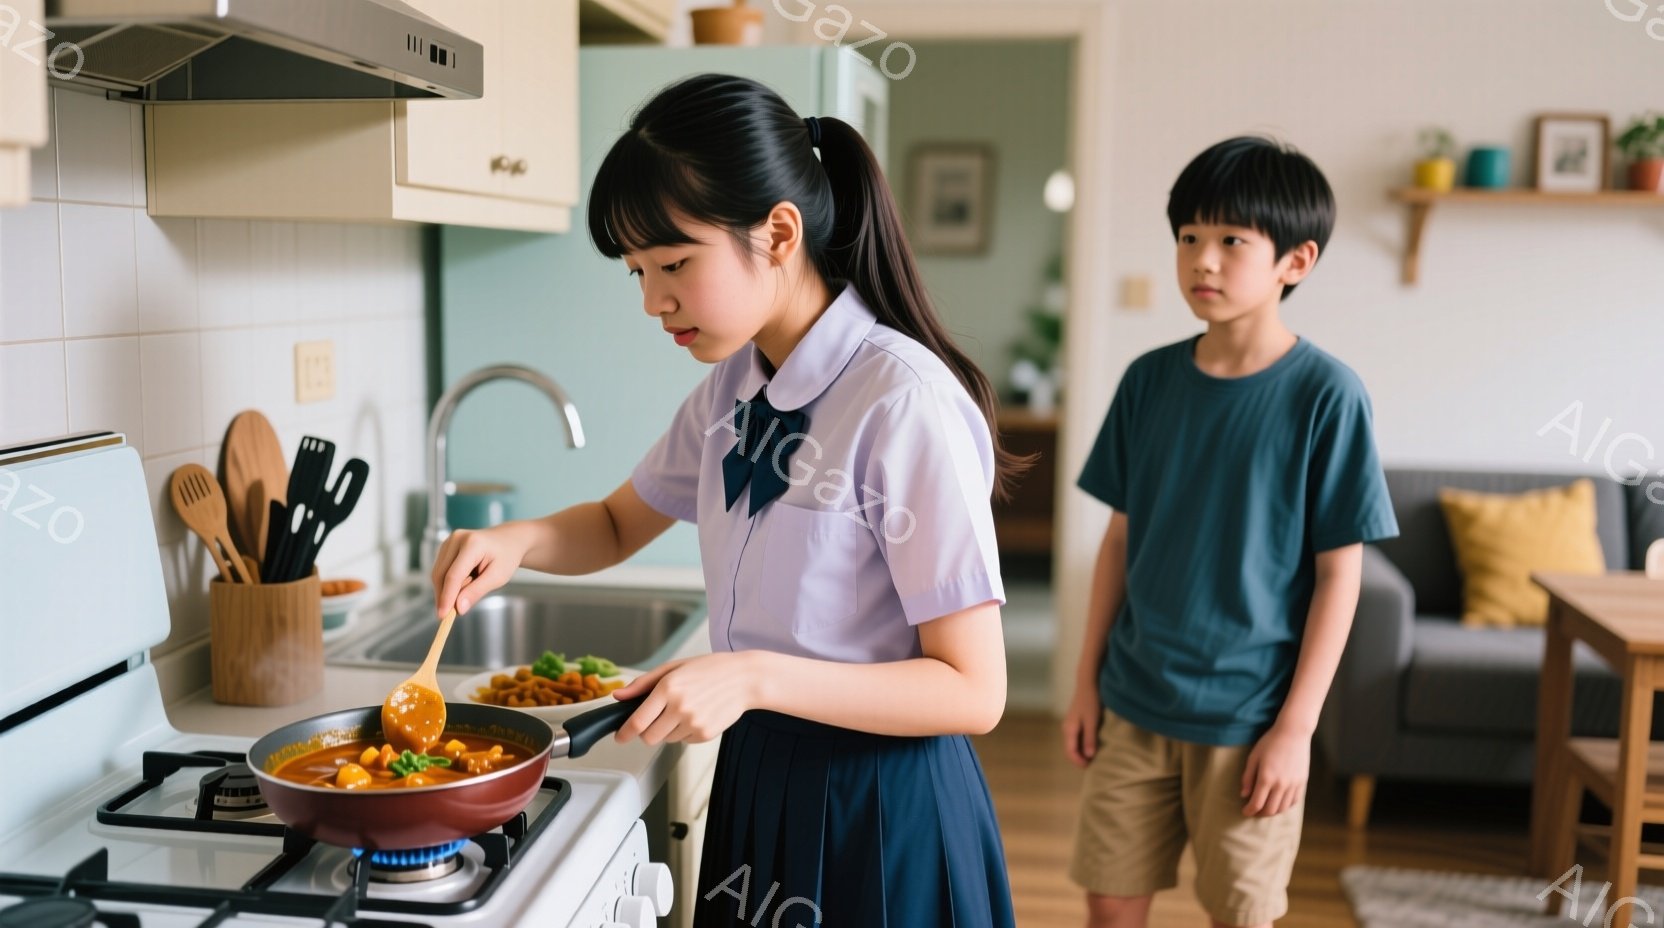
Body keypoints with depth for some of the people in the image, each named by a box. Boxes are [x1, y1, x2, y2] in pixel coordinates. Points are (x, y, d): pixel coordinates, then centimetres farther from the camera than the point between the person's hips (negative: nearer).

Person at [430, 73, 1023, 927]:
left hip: (879, 813, -7)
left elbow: (972, 691, -21)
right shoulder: (734, 385, 1)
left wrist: (754, 675, -30)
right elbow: (620, 525, 17)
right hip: (756, 782, 7)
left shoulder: (904, 400, -23)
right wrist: (518, 542, -3)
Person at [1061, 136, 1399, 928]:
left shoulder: (1325, 394, -11)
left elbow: (1338, 573, -9)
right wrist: (1086, 680, 7)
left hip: (1249, 719, -3)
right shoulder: (1150, 380, 0)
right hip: (1133, 703, 4)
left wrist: (1296, 727, -10)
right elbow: (1120, 539, 7)